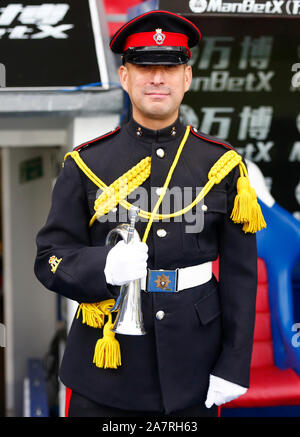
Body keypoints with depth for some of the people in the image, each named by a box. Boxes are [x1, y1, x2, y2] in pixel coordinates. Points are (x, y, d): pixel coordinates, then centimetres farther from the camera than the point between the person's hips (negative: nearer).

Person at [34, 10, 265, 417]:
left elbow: (240, 274, 1)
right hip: (105, 368, 0)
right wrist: (105, 265, -23)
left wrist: (234, 365, -3)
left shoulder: (223, 164, 0)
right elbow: (50, 258, -2)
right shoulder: (85, 163, -2)